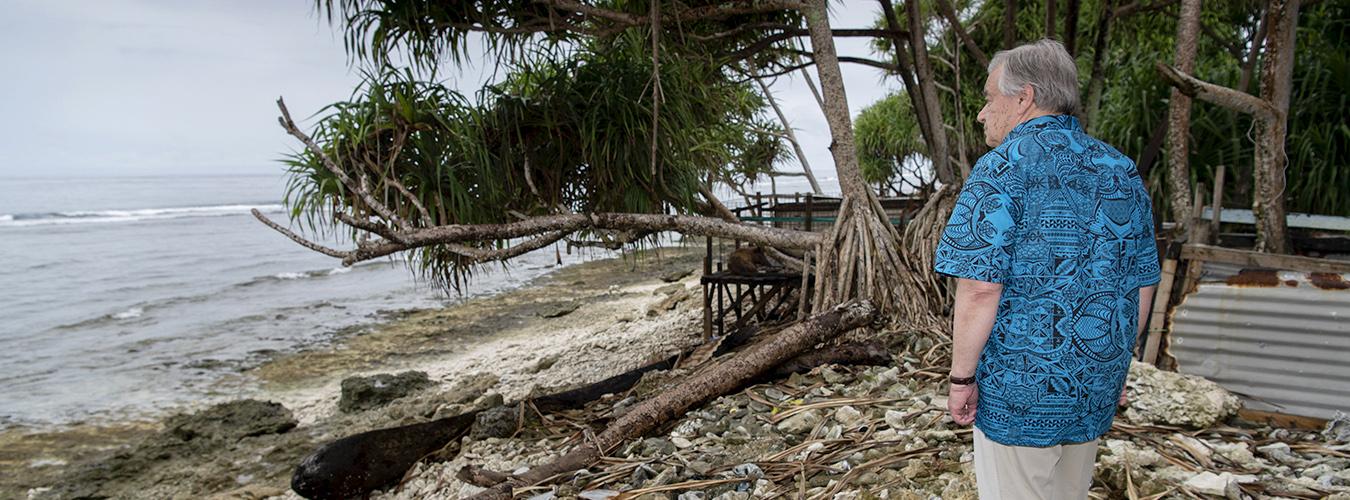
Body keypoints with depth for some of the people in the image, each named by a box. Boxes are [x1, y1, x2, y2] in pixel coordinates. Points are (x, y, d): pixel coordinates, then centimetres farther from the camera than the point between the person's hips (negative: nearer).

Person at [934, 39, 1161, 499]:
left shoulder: (1004, 168, -14)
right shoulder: (1123, 172, 6)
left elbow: (980, 289, -20)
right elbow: (1142, 287, 12)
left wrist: (961, 378, -11)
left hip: (1019, 390, -7)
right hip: (1097, 387, 7)